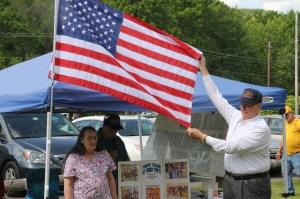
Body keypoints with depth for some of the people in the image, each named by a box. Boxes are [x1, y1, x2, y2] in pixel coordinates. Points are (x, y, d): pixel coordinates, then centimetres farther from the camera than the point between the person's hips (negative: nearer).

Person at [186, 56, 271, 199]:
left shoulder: (260, 128, -16)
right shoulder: (235, 116, 6)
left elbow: (231, 147, -20)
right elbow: (216, 96, 12)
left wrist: (202, 136, -16)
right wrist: (203, 68, 12)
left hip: (252, 184, -7)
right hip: (230, 180, 7)